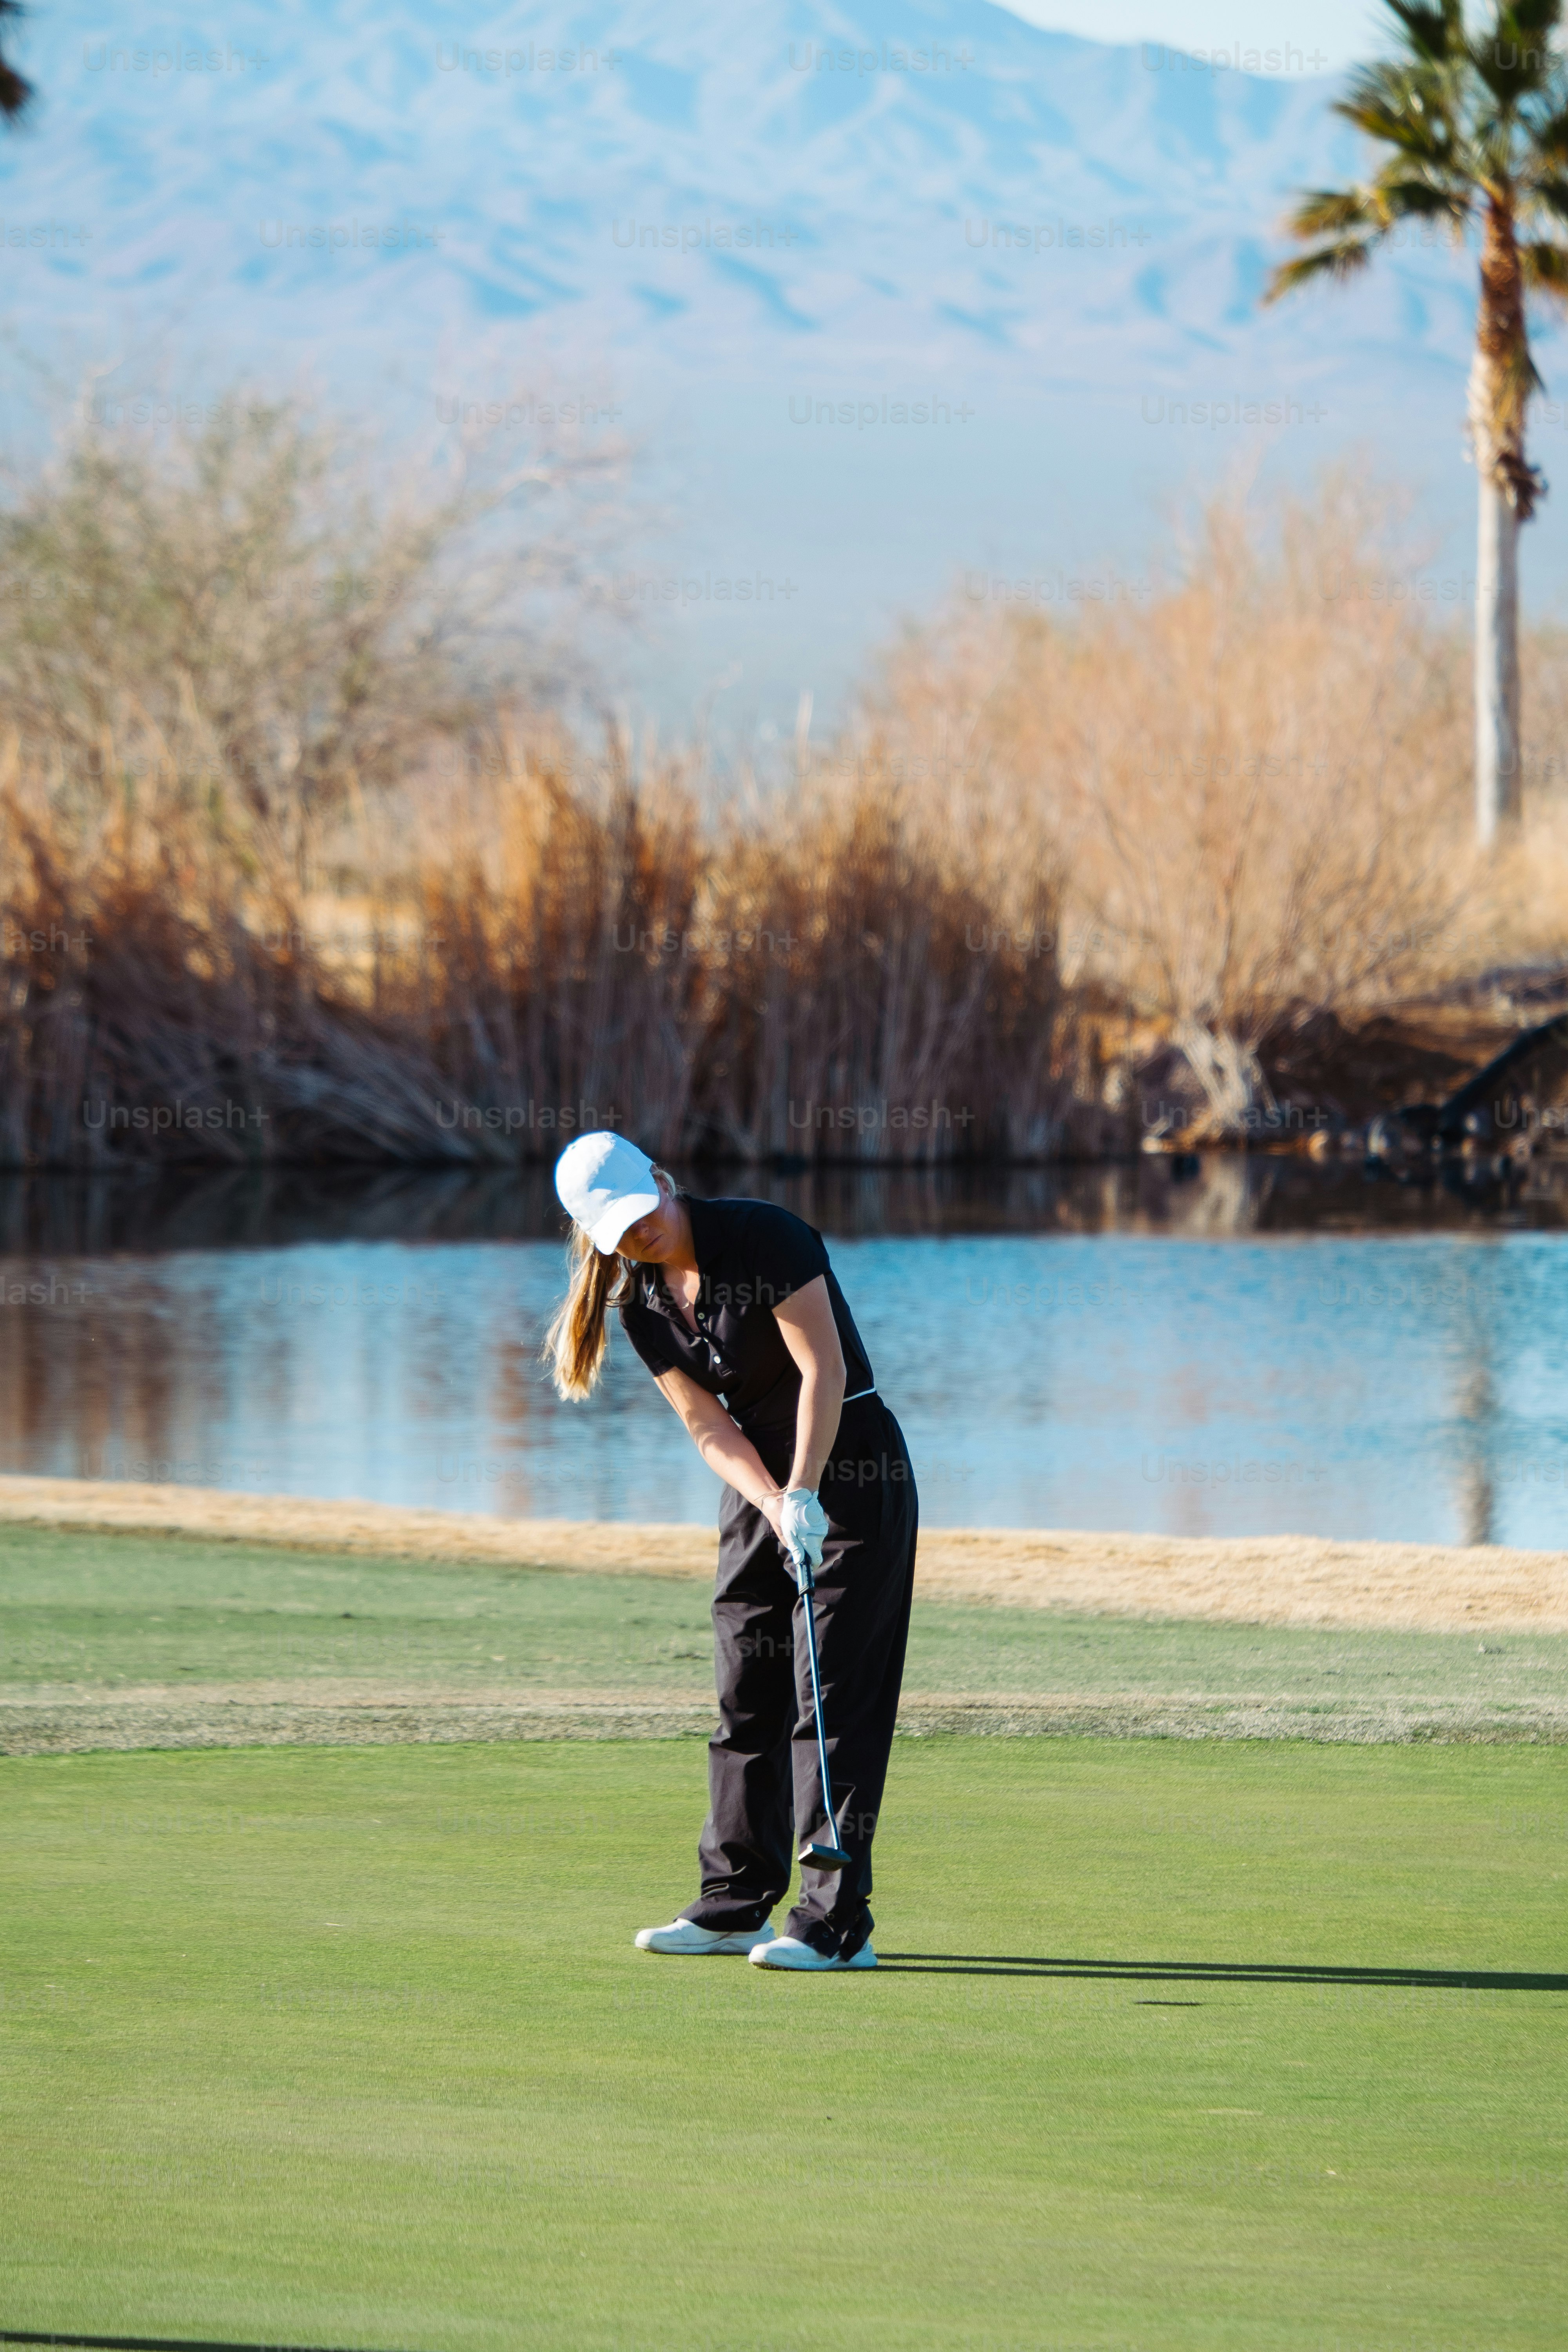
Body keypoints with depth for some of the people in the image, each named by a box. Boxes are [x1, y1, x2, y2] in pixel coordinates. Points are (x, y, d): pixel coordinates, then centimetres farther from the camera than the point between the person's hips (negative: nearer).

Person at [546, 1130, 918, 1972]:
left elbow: (825, 1368, -21)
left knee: (836, 1696, -10)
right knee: (746, 1695, 8)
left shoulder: (764, 1238, -17)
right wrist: (772, 1505, -17)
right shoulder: (641, 1305, 3)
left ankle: (836, 1924, -12)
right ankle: (735, 1906, 17)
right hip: (761, 1485, 7)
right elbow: (710, 1428, 0)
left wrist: (803, 1492, -26)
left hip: (850, 1468, -7)